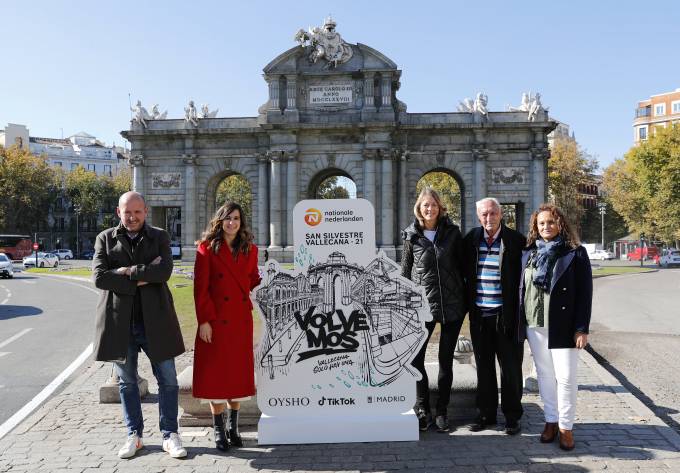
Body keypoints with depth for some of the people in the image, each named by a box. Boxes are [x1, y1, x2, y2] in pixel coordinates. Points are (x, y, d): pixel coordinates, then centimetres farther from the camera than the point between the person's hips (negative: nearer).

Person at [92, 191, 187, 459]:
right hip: (119, 323, 1)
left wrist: (127, 271, -13)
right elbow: (99, 277, -9)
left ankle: (170, 435, 16)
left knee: (168, 380, 3)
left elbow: (164, 271, -12)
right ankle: (134, 435, 27)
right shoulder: (105, 239, 6)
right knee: (127, 382, 13)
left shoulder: (159, 237, 5)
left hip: (154, 321, -1)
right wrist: (142, 278, -14)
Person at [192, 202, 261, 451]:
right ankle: (218, 429, 17)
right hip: (216, 320, -4)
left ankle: (233, 426, 26)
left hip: (241, 321, 4)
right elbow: (200, 287, -7)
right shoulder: (207, 248, -3)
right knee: (215, 373, 3)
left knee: (239, 371, 10)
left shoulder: (250, 249, 9)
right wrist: (203, 320, -12)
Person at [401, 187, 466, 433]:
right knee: (415, 358, -4)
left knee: (446, 360, 8)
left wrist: (466, 296, 5)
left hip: (452, 305, 0)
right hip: (423, 305, 0)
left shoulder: (452, 232, 2)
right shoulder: (412, 236, 1)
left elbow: (462, 263, 7)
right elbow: (405, 271, 7)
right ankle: (422, 410, 14)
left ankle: (441, 411, 22)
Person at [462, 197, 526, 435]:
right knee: (484, 367, 13)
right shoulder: (471, 240, 4)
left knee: (511, 368, 6)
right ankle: (485, 413, 25)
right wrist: (468, 303, 9)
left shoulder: (516, 241, -5)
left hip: (506, 314, -3)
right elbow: (464, 272, 15)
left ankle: (512, 416, 21)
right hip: (479, 315, 3)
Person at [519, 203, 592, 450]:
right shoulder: (528, 253, 8)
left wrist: (582, 328, -10)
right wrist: (521, 322, 5)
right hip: (534, 325, 4)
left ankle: (565, 426, 13)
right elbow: (521, 288, 10)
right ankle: (551, 421, 25)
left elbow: (585, 292, -5)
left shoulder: (575, 253, -3)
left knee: (566, 377, -2)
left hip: (563, 326, -4)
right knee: (544, 374, 12)